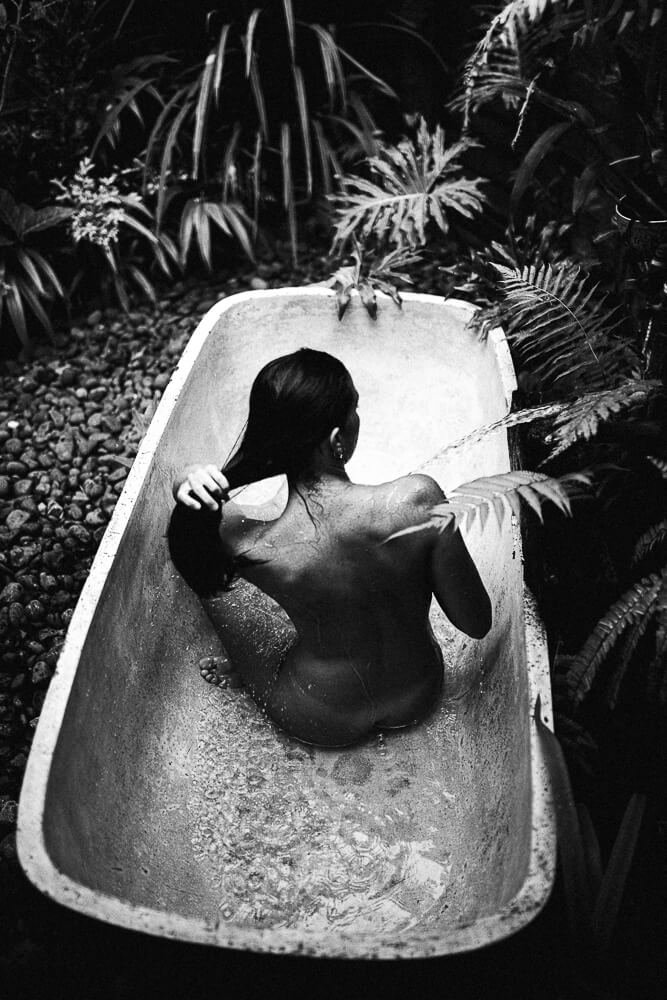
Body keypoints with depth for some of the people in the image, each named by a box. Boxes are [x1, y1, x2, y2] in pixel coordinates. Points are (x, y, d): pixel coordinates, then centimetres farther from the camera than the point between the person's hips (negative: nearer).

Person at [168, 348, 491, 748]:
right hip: (418, 699, 2)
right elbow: (478, 623, -18)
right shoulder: (419, 499, -32)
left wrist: (188, 482, -29)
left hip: (320, 724, -2)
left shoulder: (245, 543, -30)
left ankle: (242, 671, 42)